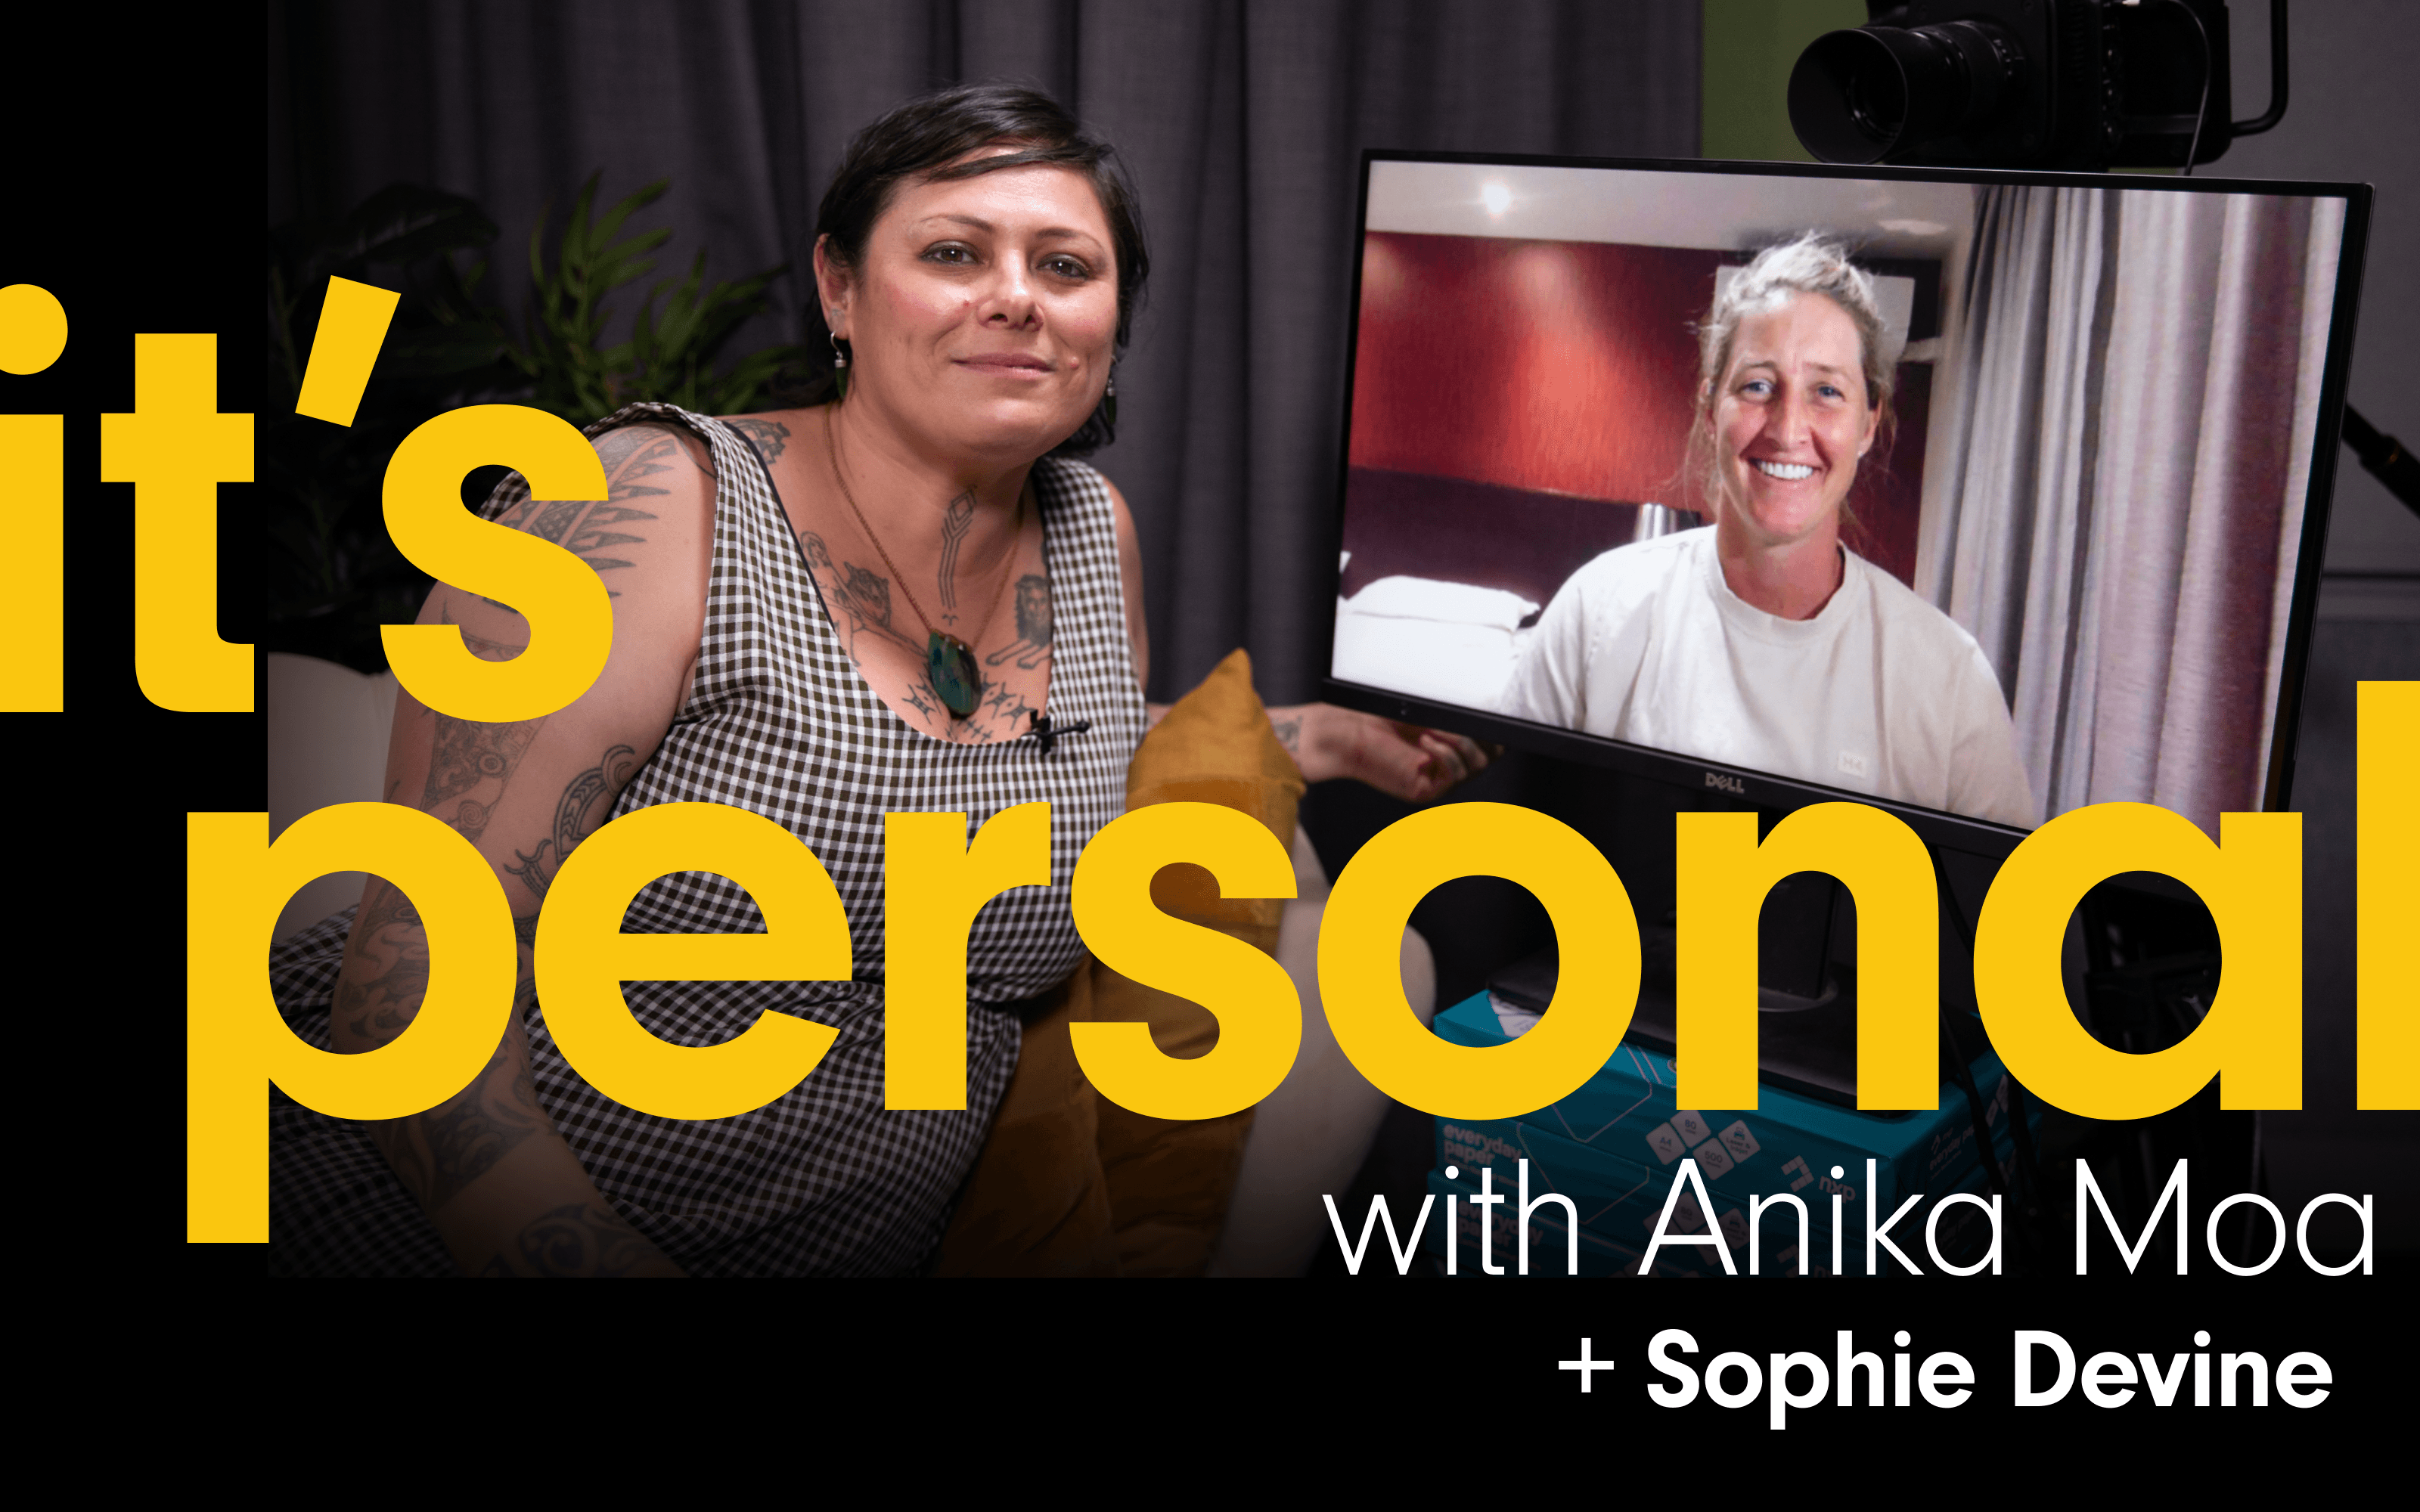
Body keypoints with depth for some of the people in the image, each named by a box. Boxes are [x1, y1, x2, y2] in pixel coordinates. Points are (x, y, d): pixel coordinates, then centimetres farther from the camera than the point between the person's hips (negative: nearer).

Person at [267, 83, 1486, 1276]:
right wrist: (602, 1264, -28)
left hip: (861, 1247, 8)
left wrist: (1309, 737, 17)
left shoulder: (1096, 535, 6)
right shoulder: (657, 511, -14)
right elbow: (414, 967, -18)